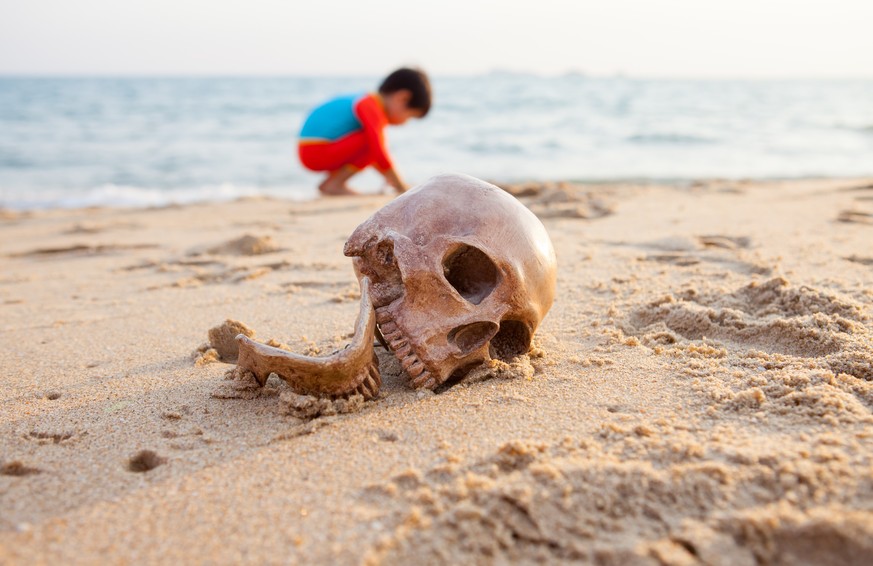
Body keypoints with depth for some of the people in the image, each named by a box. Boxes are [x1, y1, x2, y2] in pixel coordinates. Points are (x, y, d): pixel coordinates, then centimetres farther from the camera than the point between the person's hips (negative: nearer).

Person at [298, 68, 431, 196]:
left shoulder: (366, 102, 18)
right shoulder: (371, 108, -14)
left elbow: (375, 153, 28)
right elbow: (379, 153, -22)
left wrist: (389, 180, 27)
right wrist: (399, 186, -14)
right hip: (317, 152, -10)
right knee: (371, 140, -18)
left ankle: (332, 178, 5)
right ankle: (333, 184, -11)